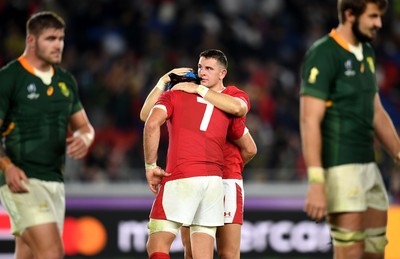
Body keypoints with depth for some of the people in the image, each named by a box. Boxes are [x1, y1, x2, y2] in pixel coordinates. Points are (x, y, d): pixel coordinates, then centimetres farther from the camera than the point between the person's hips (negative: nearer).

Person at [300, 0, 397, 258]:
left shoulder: (366, 53, 14)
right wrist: (316, 183, -24)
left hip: (367, 166, 9)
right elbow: (310, 121, -18)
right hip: (339, 168, -9)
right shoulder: (323, 56, -13)